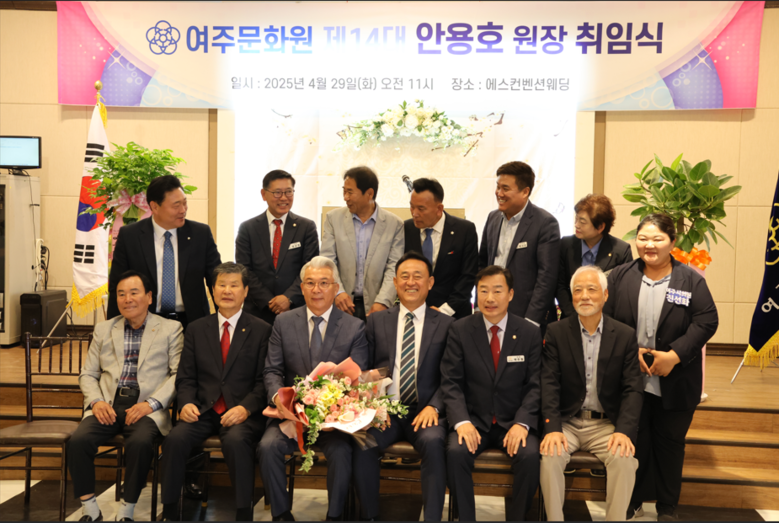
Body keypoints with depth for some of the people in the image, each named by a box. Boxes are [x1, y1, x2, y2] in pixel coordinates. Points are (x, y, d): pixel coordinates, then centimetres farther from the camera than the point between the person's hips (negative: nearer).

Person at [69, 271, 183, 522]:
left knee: (140, 442, -33)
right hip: (108, 405, 3)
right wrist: (96, 401, -4)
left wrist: (151, 403, -14)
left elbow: (179, 374, -1)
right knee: (78, 440, -25)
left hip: (145, 407, -3)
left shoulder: (170, 329, 8)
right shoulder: (103, 330, 19)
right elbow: (87, 374, 17)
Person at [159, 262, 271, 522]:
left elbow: (263, 380, -1)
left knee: (236, 440, -33)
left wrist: (245, 408, -18)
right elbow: (186, 377, 11)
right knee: (175, 439, -25)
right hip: (203, 410, 3)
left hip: (242, 412, -3)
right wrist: (186, 403, -9)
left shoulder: (261, 330, 4)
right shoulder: (196, 329, 14)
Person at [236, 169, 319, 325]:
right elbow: (244, 270, 0)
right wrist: (269, 301, -10)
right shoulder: (247, 228, 5)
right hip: (258, 312, 0)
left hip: (296, 310, 0)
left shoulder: (307, 227, 5)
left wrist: (289, 298, -15)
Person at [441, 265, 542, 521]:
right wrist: (462, 421, -18)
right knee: (456, 451, -29)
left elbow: (535, 385, -1)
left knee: (530, 456, -28)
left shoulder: (530, 333, 1)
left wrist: (521, 423, -16)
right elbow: (451, 382, -2)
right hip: (474, 420, 0)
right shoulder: (459, 330, 1)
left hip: (515, 422, 0)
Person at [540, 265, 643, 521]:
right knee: (550, 456, -27)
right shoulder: (556, 332, 2)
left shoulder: (625, 336, 3)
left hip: (607, 424, 1)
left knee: (624, 459, -27)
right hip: (567, 421, 0)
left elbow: (633, 389, -2)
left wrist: (624, 431, -17)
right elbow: (549, 385, -5)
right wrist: (552, 429, -18)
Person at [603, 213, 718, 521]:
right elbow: (607, 318, -2)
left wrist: (674, 355, -18)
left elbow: (706, 321, -9)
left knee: (670, 443, 12)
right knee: (634, 441, 10)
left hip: (675, 382, -1)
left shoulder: (692, 281, -2)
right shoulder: (620, 276, 2)